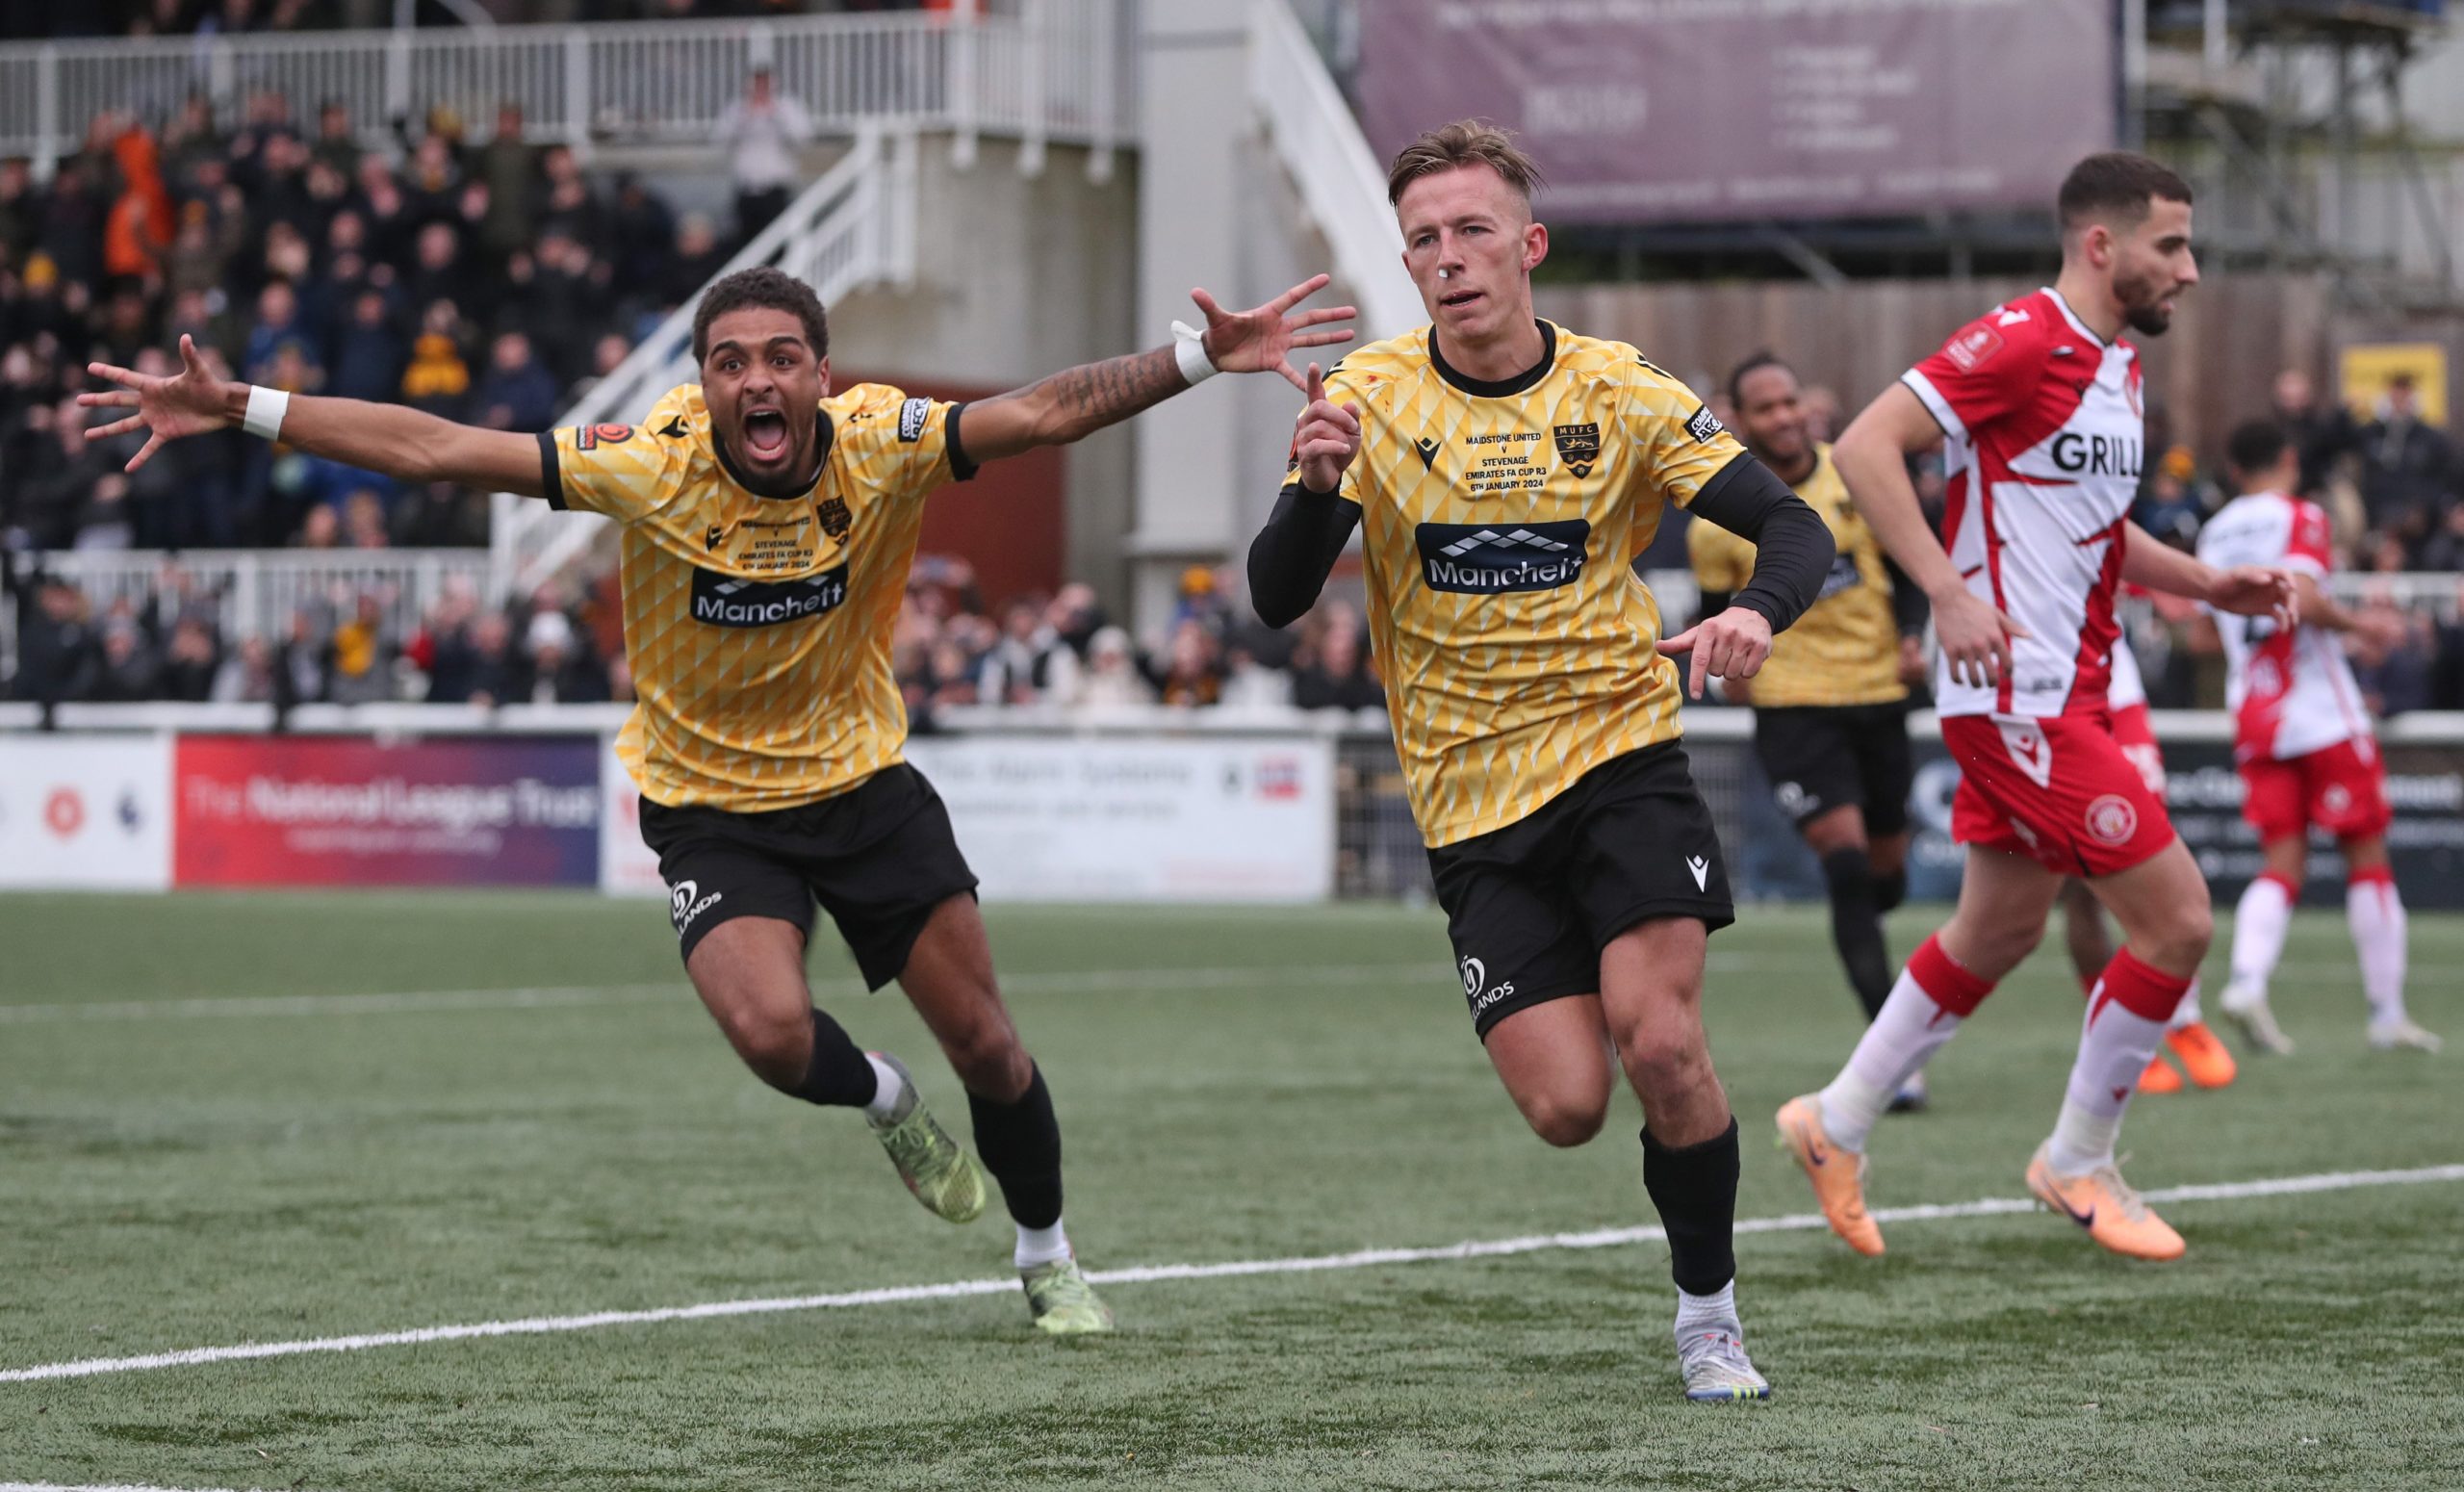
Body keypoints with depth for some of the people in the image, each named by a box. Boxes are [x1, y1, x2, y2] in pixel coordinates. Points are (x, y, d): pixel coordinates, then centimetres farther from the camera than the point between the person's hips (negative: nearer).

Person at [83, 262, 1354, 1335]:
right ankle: (885, 1103, 13)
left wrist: (1204, 358, -32)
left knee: (984, 1041, 3)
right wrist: (238, 411, -24)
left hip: (864, 780, 2)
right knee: (772, 1029, -25)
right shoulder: (650, 467, -22)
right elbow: (433, 449, -20)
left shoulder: (881, 445, -18)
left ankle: (1046, 1260, 31)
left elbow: (1047, 412, -19)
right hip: (710, 806, -1)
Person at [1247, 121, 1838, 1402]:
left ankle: (1708, 1311, 3)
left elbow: (1797, 531, -4)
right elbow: (1275, 603, -9)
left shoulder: (1619, 395, -3)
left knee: (1660, 1046, -20)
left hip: (1621, 757, -1)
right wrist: (1318, 486, -29)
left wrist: (1757, 612, -27)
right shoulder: (1371, 399, -3)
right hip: (1474, 805, 1)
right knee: (1566, 1106, -10)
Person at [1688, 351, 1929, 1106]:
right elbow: (1719, 610, 9)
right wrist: (1730, 665, -7)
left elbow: (1904, 563, 9)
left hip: (1877, 694, 3)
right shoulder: (1719, 524, -7)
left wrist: (1911, 636, -5)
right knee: (1845, 859, -17)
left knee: (1886, 869, 11)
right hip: (1792, 705, -3)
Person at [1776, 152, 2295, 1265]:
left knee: (1999, 933, 17)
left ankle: (1836, 1125, 30)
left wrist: (2205, 584, 14)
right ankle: (2078, 1163, 7)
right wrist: (1949, 592, -28)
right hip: (2017, 699, -10)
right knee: (2175, 916, -8)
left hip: (2062, 694, 10)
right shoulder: (2022, 342, -15)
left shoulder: (2114, 365, 14)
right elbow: (1864, 446, -21)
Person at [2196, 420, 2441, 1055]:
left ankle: (2246, 981, -22)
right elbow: (2302, 598, -23)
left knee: (2282, 865, 3)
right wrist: (2357, 623, -9)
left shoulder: (2214, 532, 11)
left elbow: (2208, 629, 18)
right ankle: (2387, 1013, 5)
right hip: (2322, 714, -5)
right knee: (2368, 858, 4)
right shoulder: (2299, 518, -7)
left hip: (2253, 717, 5)